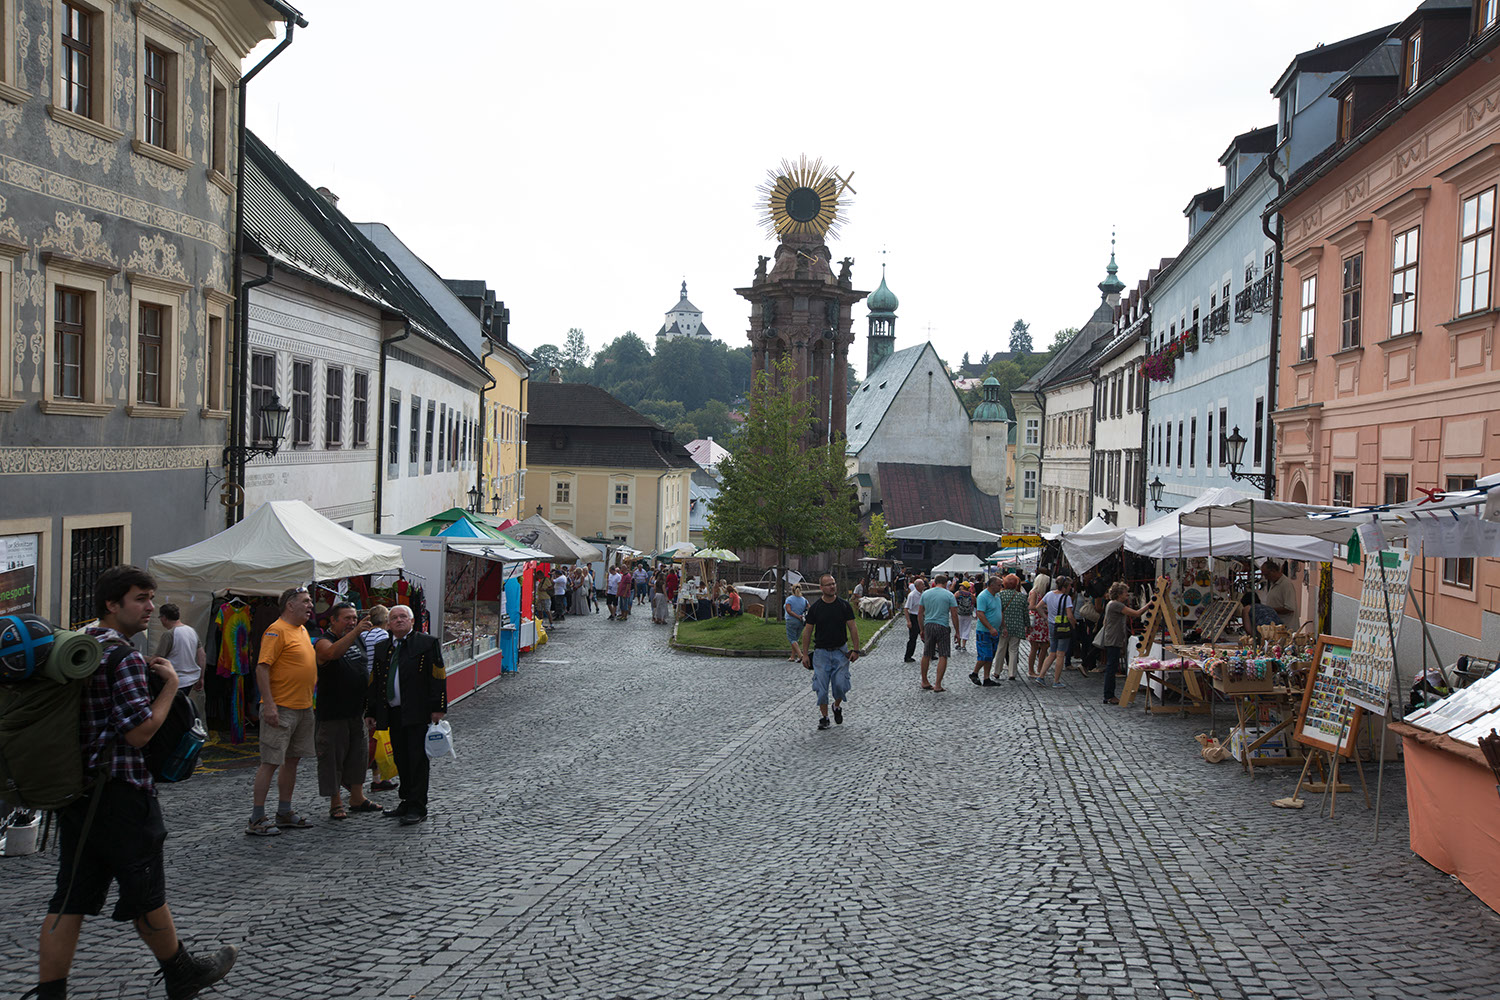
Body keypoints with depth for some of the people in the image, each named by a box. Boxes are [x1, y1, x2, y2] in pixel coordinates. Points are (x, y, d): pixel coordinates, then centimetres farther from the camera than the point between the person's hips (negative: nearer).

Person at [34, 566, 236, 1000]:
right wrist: (170, 684, -9)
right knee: (145, 893, 7)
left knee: (70, 899, 9)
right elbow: (140, 732, -22)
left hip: (74, 792, 8)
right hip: (120, 793, -8)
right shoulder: (124, 658, -17)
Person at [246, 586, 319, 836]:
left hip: (303, 707, 9)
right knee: (270, 762, -6)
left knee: (292, 760, 12)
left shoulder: (303, 631, 15)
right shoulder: (277, 630, -12)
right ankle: (256, 819, 0)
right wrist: (269, 705, -23)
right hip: (281, 709, -9)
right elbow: (262, 668, -18)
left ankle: (284, 814, 21)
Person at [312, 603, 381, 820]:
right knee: (333, 756, 0)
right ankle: (336, 803, 9)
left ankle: (357, 798, 25)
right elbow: (333, 653, -36)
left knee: (359, 753, 13)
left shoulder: (358, 640, 10)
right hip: (332, 713, -7)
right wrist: (356, 631, -43)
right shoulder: (323, 643, -10)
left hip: (358, 711, 7)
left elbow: (369, 668, 27)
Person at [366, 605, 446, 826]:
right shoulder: (381, 648, 14)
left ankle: (417, 807, -1)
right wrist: (370, 713, 12)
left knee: (418, 759, -4)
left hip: (417, 713, -5)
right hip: (393, 713, 5)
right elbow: (373, 682, 17)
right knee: (401, 760, 10)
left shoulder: (427, 644, -1)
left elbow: (438, 677, -4)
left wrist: (437, 708, -11)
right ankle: (407, 802, 21)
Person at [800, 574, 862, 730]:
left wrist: (855, 649, -5)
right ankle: (823, 717, 12)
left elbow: (853, 628, 2)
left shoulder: (844, 605, -1)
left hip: (840, 651, 0)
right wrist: (805, 654, 0)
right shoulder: (815, 607, -2)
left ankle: (837, 706, 24)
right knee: (821, 687, -2)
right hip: (821, 652, 0)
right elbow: (807, 631, 3)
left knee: (840, 684, -5)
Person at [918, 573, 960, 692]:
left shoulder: (925, 593, 7)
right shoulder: (949, 595, -3)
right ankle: (938, 685, -4)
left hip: (928, 625, 4)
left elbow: (920, 613, 9)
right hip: (943, 626, -4)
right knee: (943, 656, 1)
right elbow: (954, 615, -6)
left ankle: (924, 682, 23)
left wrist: (922, 629, 17)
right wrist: (957, 632, 1)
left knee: (926, 655, 14)